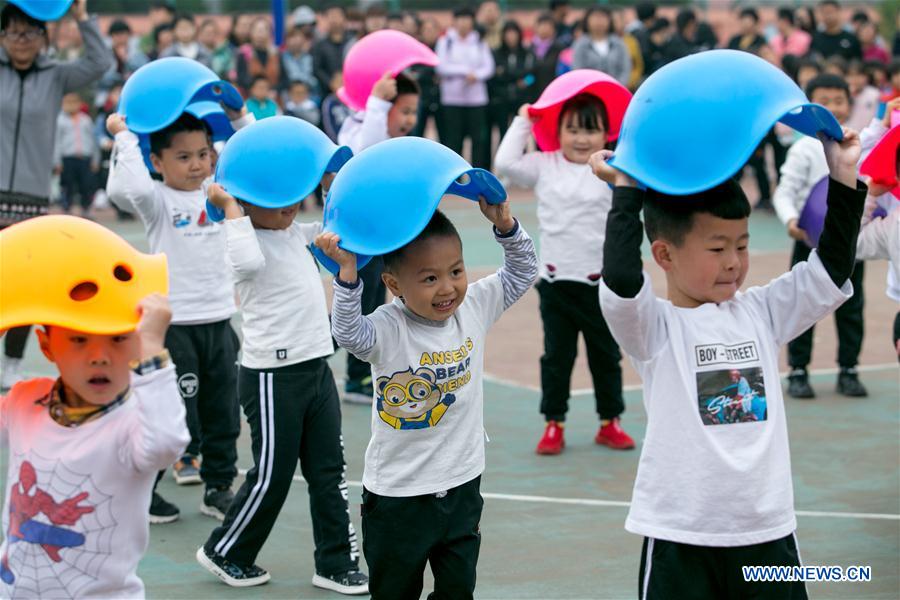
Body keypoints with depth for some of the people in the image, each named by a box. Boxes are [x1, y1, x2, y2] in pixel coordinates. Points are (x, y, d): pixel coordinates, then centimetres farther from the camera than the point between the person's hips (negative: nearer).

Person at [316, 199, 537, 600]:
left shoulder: (474, 308, -4)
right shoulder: (387, 330, -20)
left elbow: (521, 273, 5)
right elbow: (349, 334, -39)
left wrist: (505, 224, -11)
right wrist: (348, 272, -50)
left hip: (462, 487, 4)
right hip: (398, 497, -4)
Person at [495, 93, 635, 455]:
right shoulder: (545, 167, 1)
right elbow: (506, 163, -4)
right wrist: (522, 123, 1)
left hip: (601, 280, -1)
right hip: (556, 280, 1)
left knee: (605, 355, 12)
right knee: (556, 356, 9)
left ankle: (610, 422, 24)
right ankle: (554, 424, 17)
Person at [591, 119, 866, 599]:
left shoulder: (758, 312, 7)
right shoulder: (653, 324, -7)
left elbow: (830, 271, 6)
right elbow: (620, 281, -25)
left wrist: (844, 178, 1)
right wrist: (626, 192, -18)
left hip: (767, 531, 5)